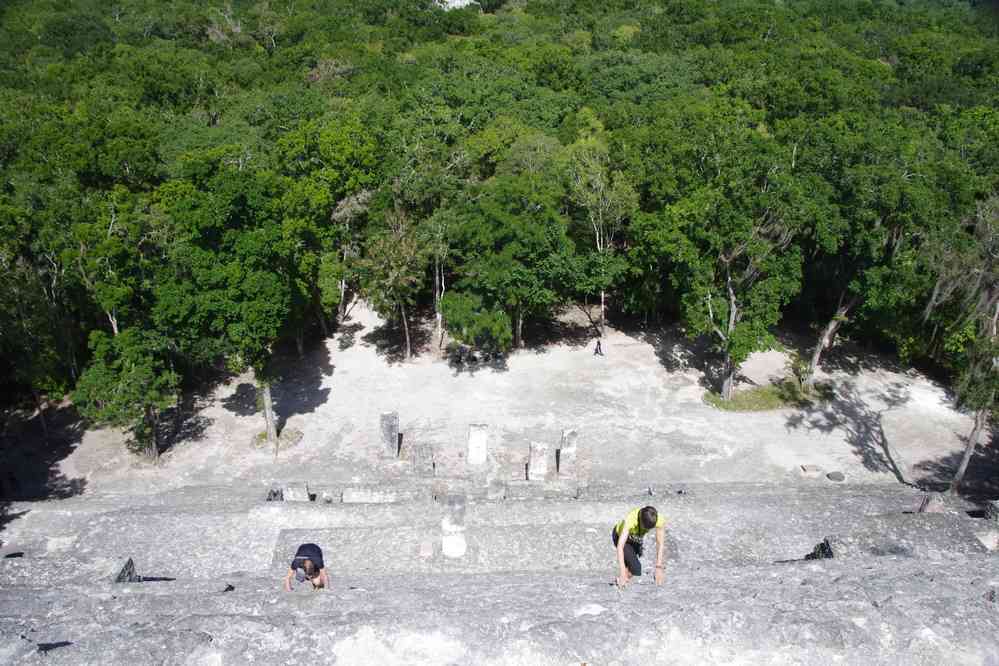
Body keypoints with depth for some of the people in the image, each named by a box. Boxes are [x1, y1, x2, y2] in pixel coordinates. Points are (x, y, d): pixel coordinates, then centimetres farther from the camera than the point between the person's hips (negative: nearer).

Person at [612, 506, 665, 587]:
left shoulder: (659, 520, -33)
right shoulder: (630, 519, -43)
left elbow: (660, 545, -25)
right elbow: (620, 546, -45)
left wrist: (659, 568, -29)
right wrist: (622, 572, -49)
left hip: (636, 539, 5)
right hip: (620, 536, -5)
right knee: (636, 568, -21)